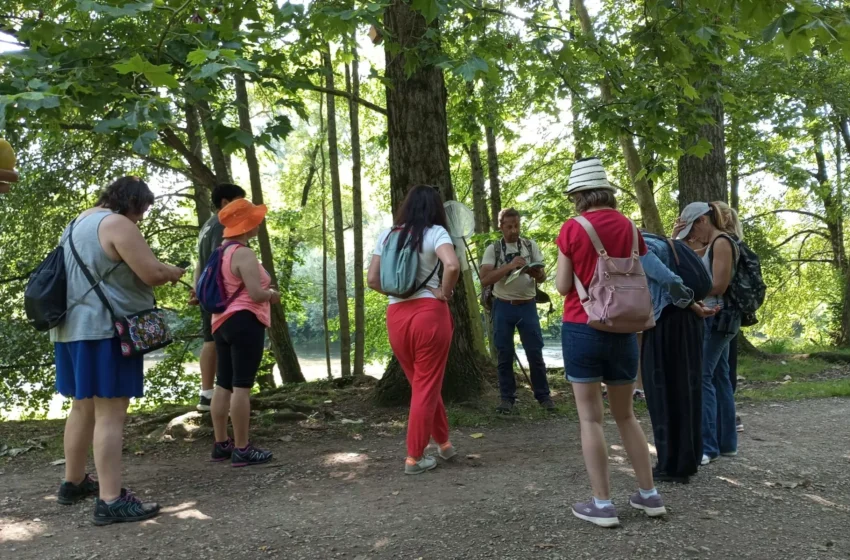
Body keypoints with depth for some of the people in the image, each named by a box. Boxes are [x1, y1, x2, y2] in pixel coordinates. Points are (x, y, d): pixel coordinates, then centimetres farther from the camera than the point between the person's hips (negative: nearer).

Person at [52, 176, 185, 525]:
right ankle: (110, 501, -9)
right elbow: (152, 273, -18)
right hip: (105, 329, -10)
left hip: (74, 327, 10)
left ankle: (73, 482, 29)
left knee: (84, 407, 18)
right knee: (110, 413, -10)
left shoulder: (79, 224, 19)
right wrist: (173, 272, 3)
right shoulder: (117, 224, -12)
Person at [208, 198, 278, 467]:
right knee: (242, 386, -7)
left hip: (222, 322, 10)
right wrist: (272, 294, -1)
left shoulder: (221, 251, 14)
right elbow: (257, 294, -23)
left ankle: (221, 444, 17)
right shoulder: (244, 254, -16)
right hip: (244, 322, -10)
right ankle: (242, 449, -3)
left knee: (223, 385, 11)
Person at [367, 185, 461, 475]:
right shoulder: (435, 233, -5)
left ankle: (443, 442, 34)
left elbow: (372, 279, 8)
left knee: (421, 384, 20)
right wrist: (444, 293, -8)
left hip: (396, 315, 5)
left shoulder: (387, 235, 10)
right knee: (427, 386, 7)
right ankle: (414, 457, 13)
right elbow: (452, 266, -23)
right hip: (429, 313, -5)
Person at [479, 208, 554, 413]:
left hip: (527, 306, 1)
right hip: (503, 307, -1)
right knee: (505, 354, 5)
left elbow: (543, 277, 3)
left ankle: (543, 395, 15)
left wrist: (536, 274, -21)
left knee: (535, 352, 3)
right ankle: (507, 397, 15)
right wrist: (509, 266, -23)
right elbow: (485, 279, -12)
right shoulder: (493, 249, -1)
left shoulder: (531, 246, 5)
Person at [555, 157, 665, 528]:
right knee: (625, 415, 17)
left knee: (591, 417, 3)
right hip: (622, 330, 4)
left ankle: (602, 504, 6)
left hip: (582, 329, -4)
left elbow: (562, 286, -6)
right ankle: (649, 495, 23)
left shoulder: (573, 228, -9)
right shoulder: (630, 228, 4)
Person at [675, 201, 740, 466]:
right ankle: (727, 442, 17)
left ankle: (708, 446, -7)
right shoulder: (712, 246, 16)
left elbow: (718, 286, -18)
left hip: (716, 318, -10)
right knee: (718, 378, 11)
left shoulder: (722, 242, -12)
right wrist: (675, 239, 6)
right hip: (714, 319, 10)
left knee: (701, 378, -10)